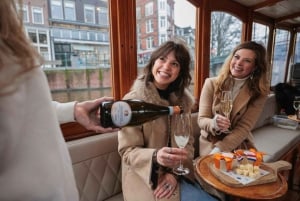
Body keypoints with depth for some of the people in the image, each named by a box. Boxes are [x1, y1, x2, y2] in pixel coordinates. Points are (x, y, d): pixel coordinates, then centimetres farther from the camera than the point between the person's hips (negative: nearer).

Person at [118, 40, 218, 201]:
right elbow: (128, 151, -14)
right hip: (146, 178, -5)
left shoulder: (182, 100, 0)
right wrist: (155, 156, -32)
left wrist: (174, 172, -12)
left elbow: (188, 143, 2)